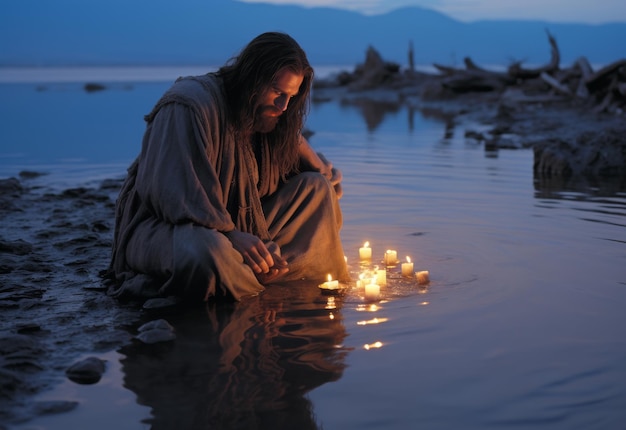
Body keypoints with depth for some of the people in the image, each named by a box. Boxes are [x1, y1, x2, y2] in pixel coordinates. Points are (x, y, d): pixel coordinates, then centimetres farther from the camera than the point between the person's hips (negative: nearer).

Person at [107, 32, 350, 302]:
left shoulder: (273, 120, 6)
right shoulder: (190, 105, -19)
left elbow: (327, 177, 14)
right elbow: (177, 193, -27)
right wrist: (230, 235, -35)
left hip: (238, 226, 8)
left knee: (316, 188, -4)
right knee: (206, 254, -44)